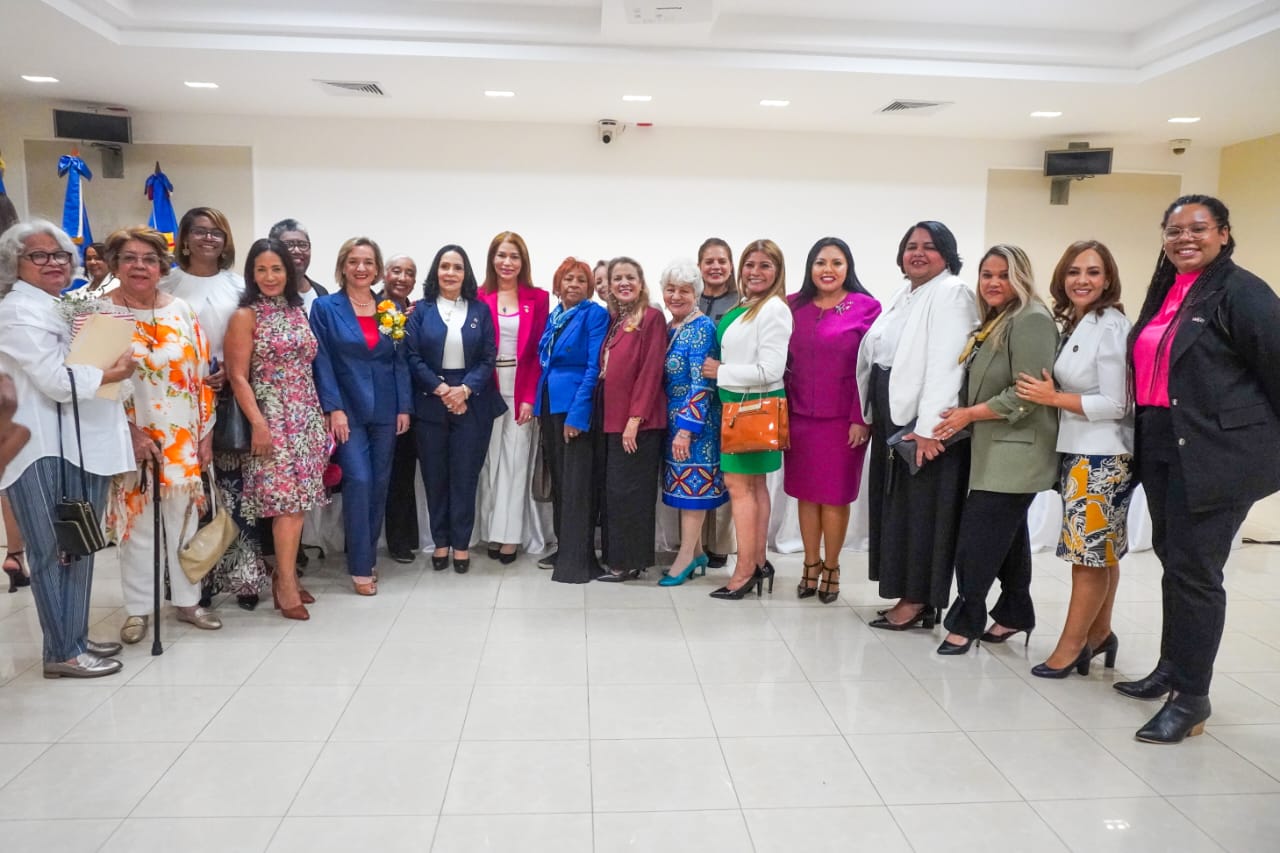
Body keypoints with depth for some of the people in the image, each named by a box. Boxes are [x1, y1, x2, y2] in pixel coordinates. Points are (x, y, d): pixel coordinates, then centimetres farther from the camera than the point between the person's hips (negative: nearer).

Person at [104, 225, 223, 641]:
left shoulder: (181, 310, 5)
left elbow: (201, 375, 6)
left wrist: (206, 432, 3)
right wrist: (129, 430, -15)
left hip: (182, 435, 3)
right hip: (129, 438, -2)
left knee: (183, 517, 10)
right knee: (136, 519, 5)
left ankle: (187, 600, 24)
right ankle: (138, 609, 18)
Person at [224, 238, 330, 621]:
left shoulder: (298, 310, 12)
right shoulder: (246, 316, -5)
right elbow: (238, 377, -9)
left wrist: (321, 414, 12)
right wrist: (258, 423, -17)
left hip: (307, 415, 6)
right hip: (273, 415, -6)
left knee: (299, 498, 6)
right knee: (288, 499, -9)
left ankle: (286, 574, 17)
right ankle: (286, 584, -2)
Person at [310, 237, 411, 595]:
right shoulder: (325, 307, 0)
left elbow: (400, 361, 8)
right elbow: (322, 361, -5)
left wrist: (404, 407, 1)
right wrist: (333, 408, -13)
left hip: (385, 410, 4)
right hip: (348, 409, -3)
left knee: (379, 483, 8)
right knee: (358, 481, -10)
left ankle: (368, 556, 21)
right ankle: (360, 566, -1)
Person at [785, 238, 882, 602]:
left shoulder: (866, 307, -4)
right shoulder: (793, 306, 6)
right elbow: (783, 361, 8)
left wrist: (861, 418, -11)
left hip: (842, 418, -3)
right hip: (799, 416, 3)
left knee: (835, 496, 6)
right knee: (806, 494, 11)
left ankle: (831, 568, 22)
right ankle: (811, 565, 25)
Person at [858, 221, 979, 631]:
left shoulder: (951, 293, -10)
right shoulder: (903, 295, 18)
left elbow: (945, 364, -19)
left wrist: (927, 427, -25)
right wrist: (870, 416, 11)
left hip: (924, 422, -9)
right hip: (892, 416, 9)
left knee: (921, 509, -2)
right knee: (896, 506, 12)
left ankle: (918, 600, 8)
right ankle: (909, 594, 21)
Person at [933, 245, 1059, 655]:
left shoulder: (1030, 320, -13)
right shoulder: (994, 322, 17)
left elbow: (1027, 394, -21)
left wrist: (969, 414, -15)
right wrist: (958, 418, 6)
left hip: (1014, 454, -9)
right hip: (994, 452, 9)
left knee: (976, 541, -7)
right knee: (1006, 537, 15)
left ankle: (966, 620, 5)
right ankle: (1014, 613, 26)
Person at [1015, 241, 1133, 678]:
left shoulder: (1111, 326, -13)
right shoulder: (1073, 325, 13)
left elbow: (1114, 404, -17)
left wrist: (1052, 398, -15)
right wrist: (1048, 396, 2)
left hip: (1102, 457, -8)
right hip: (1079, 453, 8)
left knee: (1090, 554, -1)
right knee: (1101, 553, 16)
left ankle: (1071, 646, 8)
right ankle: (1098, 634, 26)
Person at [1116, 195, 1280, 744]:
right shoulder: (1164, 294, 13)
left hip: (1216, 455, -7)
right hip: (1163, 451, 8)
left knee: (1194, 570, -4)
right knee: (1173, 560, 16)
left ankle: (1191, 698, 8)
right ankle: (1171, 669, 32)